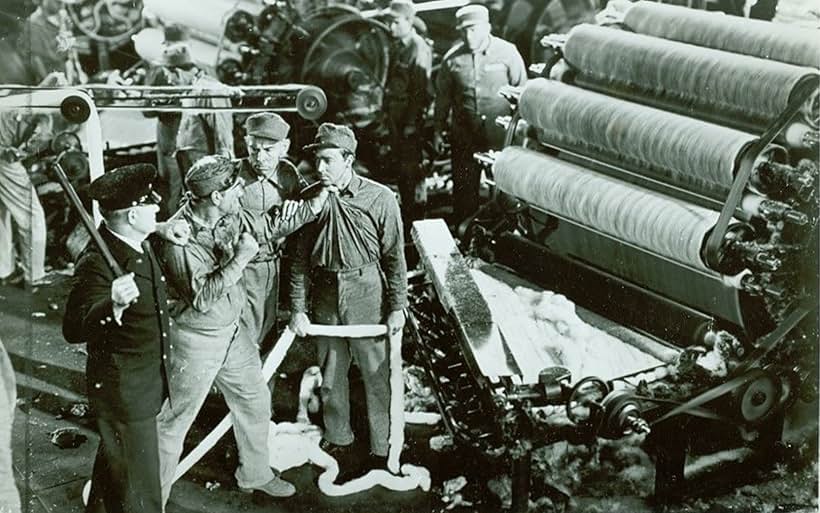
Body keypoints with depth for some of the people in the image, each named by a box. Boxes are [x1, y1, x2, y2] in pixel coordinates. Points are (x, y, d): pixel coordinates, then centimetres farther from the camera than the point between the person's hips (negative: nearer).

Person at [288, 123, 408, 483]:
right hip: (325, 296, 4)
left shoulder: (380, 199, -11)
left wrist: (397, 307, -6)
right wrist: (298, 310, 0)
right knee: (330, 376, 15)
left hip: (367, 294, -3)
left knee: (377, 376, 4)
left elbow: (394, 257, -6)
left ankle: (381, 451, 18)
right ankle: (339, 443, 33)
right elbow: (300, 260, 3)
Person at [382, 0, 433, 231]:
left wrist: (411, 123, -19)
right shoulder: (396, 46, 11)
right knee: (398, 163, 17)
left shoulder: (420, 49, -17)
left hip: (410, 117, -9)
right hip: (395, 114, 9)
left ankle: (417, 212, 8)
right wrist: (387, 110, 14)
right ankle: (405, 208, 30)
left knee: (411, 167, -3)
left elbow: (420, 90, -19)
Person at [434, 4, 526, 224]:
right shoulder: (452, 59, -1)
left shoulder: (507, 52, -6)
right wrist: (438, 130, 11)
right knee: (464, 188, 9)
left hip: (501, 134, -2)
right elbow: (443, 97, 9)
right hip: (464, 135, 2)